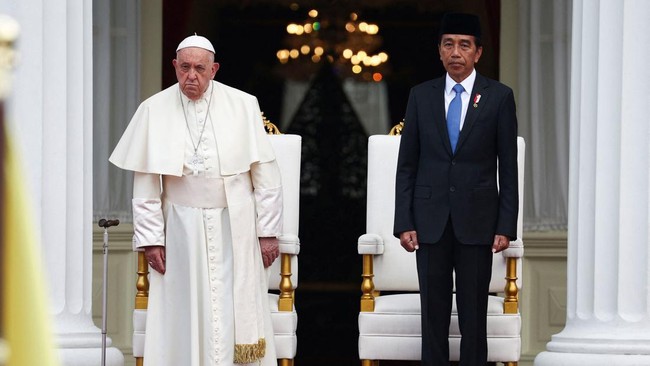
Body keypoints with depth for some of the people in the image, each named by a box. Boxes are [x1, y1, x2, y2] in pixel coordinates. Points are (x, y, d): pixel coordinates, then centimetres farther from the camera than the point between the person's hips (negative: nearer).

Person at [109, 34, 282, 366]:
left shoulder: (242, 106, -1)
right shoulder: (154, 111, 0)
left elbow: (265, 175, 1)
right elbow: (145, 184, 1)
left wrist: (267, 232, -2)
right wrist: (150, 238, -3)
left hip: (234, 228, 0)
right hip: (182, 229, 0)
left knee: (236, 317, -1)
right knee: (185, 316, 1)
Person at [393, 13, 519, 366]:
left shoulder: (499, 97, 2)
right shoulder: (421, 95, 7)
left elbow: (508, 167, 1)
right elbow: (407, 165, 7)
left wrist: (506, 226, -4)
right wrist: (404, 223, -1)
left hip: (477, 220, -2)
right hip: (431, 220, 2)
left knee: (474, 316, 1)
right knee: (433, 312, 3)